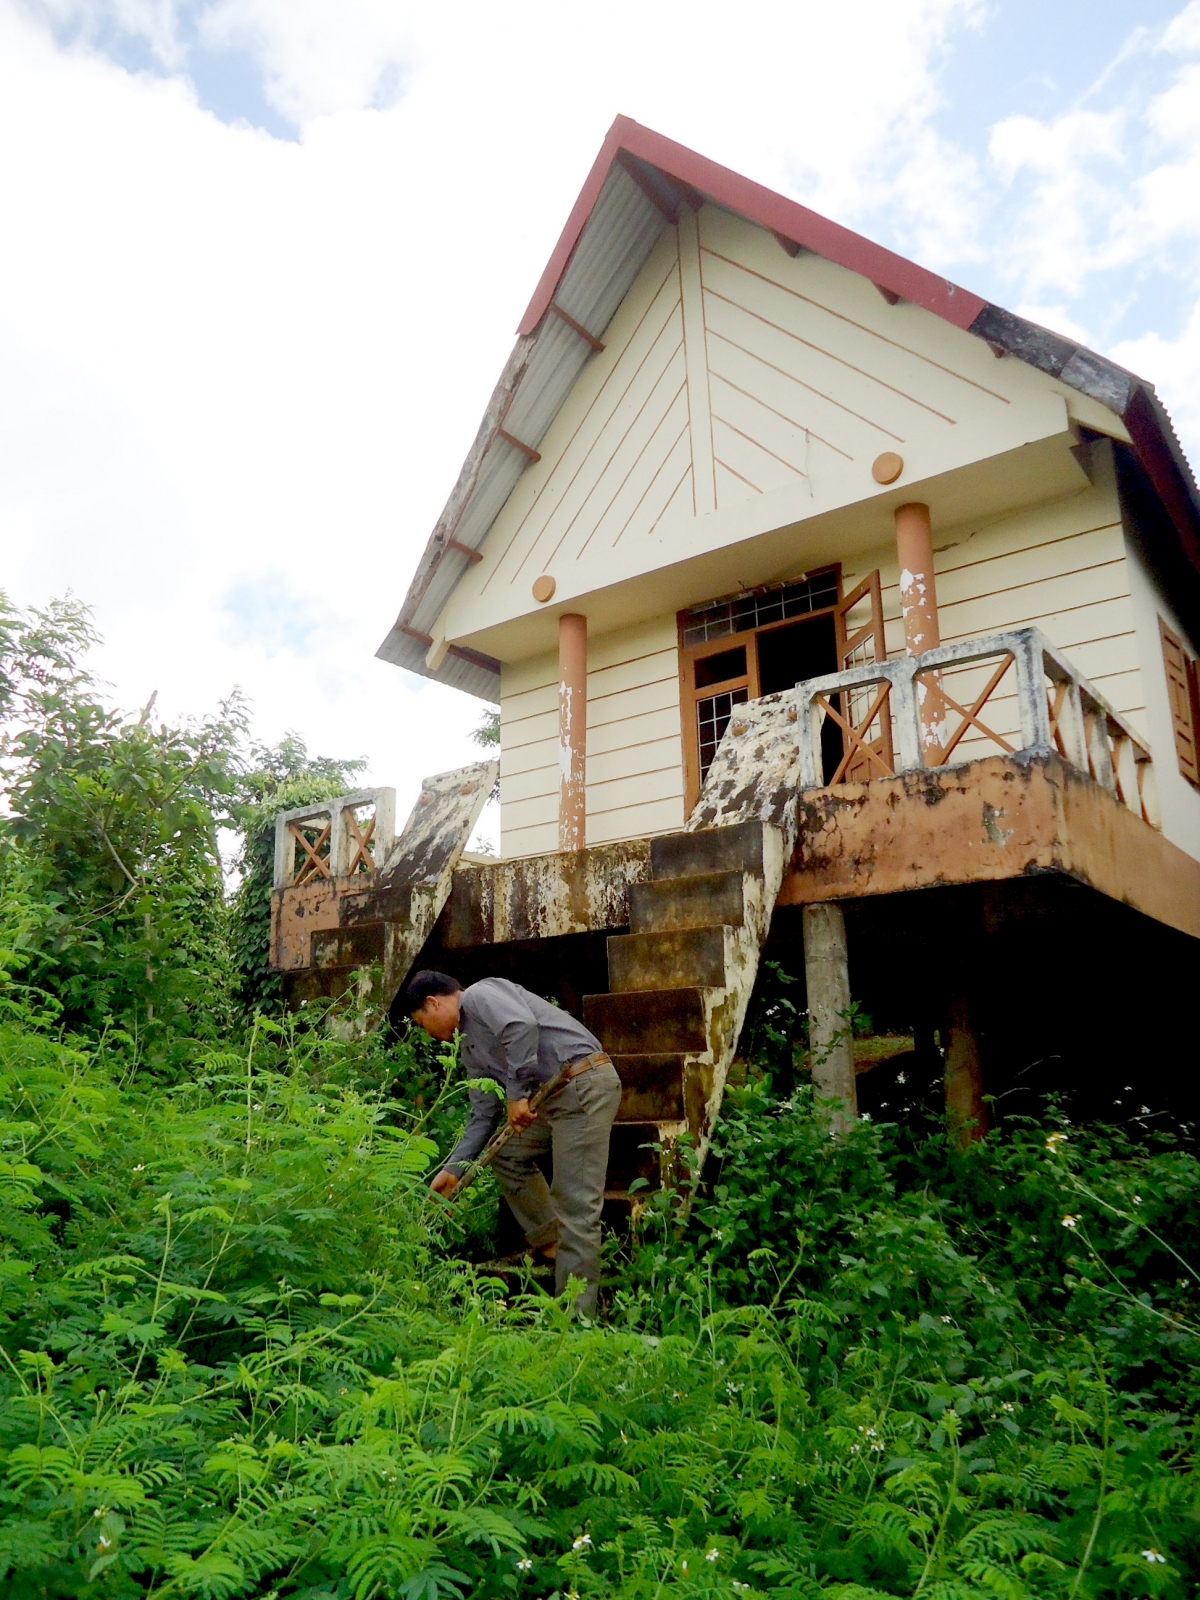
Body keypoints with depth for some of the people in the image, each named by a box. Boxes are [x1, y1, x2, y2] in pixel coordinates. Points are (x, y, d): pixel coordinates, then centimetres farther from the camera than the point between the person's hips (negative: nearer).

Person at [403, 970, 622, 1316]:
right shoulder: (470, 1047, 22)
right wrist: (454, 1169, 17)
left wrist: (516, 1093, -18)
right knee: (508, 1156, 22)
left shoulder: (480, 994, -5)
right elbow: (484, 1116, 22)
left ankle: (575, 1316, -1)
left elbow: (522, 1025, -26)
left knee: (576, 1205, -7)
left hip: (585, 1083, -10)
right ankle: (550, 1242, 30)